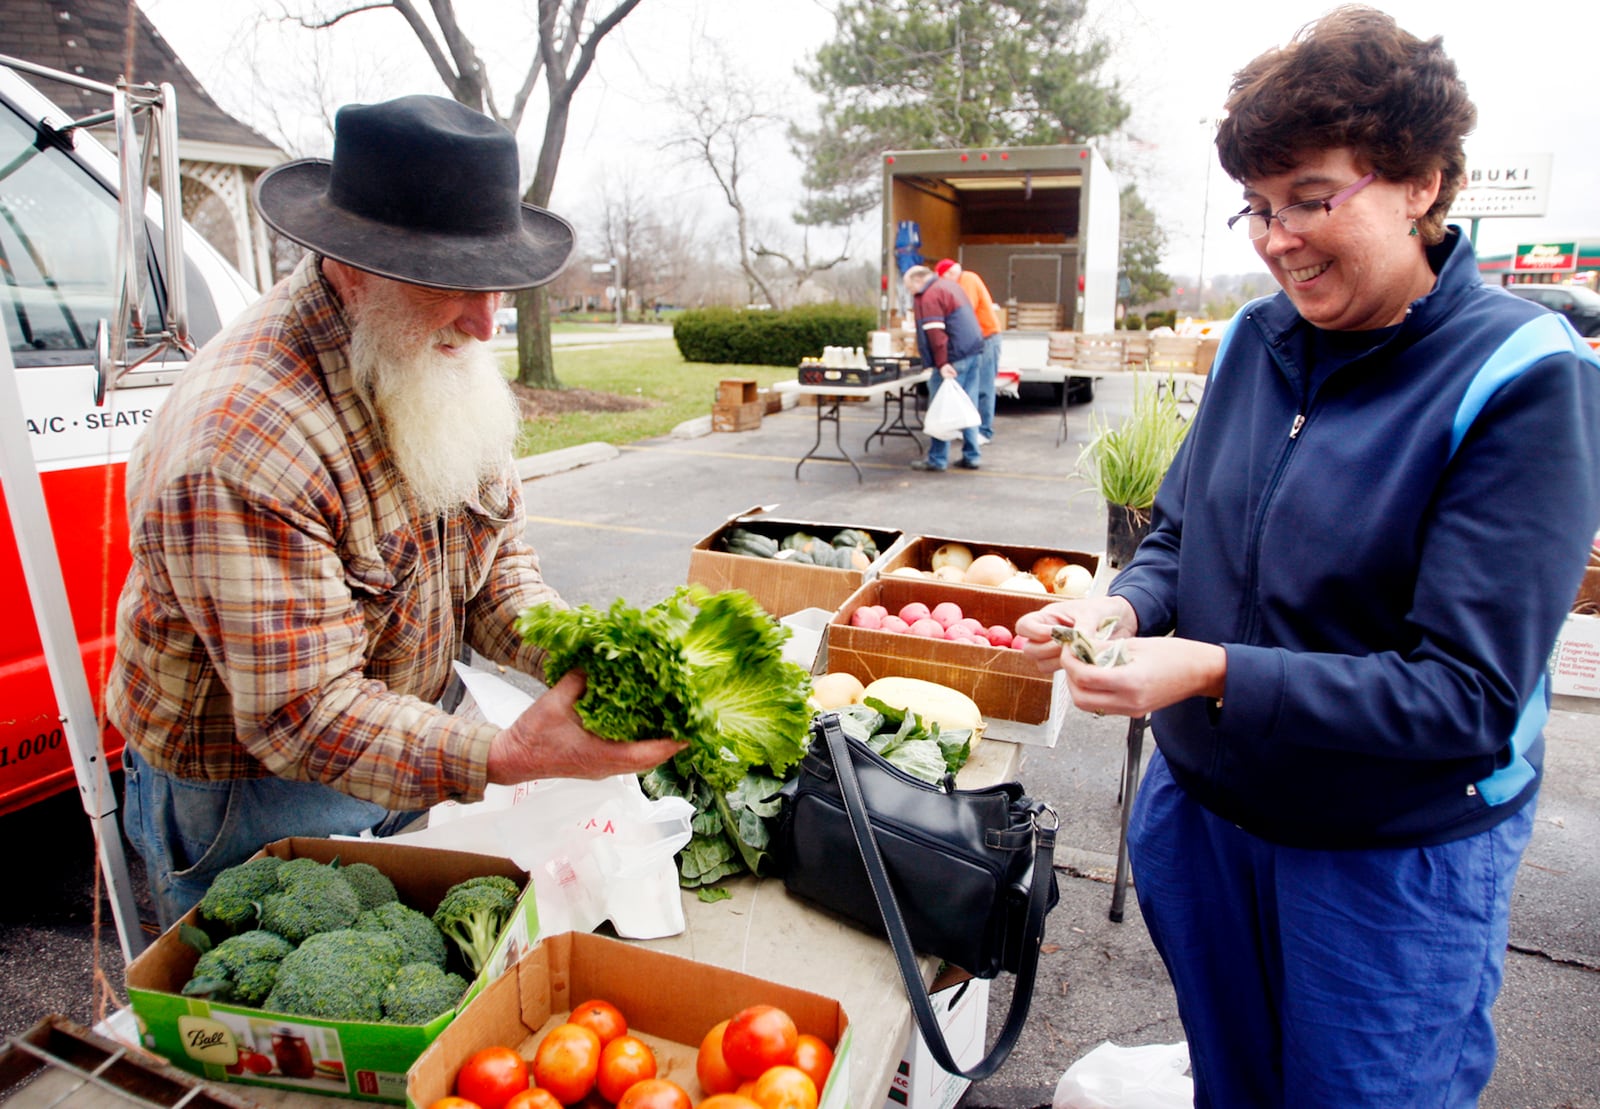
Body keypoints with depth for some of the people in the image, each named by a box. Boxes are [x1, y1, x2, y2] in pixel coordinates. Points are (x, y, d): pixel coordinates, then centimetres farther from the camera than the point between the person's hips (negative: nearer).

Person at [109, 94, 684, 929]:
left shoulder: (442, 356, -7)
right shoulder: (240, 447, -32)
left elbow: (494, 553, -1)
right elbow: (301, 714, -30)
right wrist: (501, 758, -42)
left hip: (402, 747, 7)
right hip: (251, 792, -6)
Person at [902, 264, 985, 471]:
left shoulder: (929, 296, -9)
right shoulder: (949, 285, 21)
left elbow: (935, 332, -19)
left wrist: (942, 364, -23)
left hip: (954, 358, -9)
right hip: (974, 352, 9)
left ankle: (937, 460, 1)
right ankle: (972, 456, 13)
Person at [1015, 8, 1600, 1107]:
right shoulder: (1257, 339, -3)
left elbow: (1469, 694, -22)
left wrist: (1214, 673, -32)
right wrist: (1126, 606, -15)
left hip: (1396, 859, -4)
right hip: (1198, 807, 5)